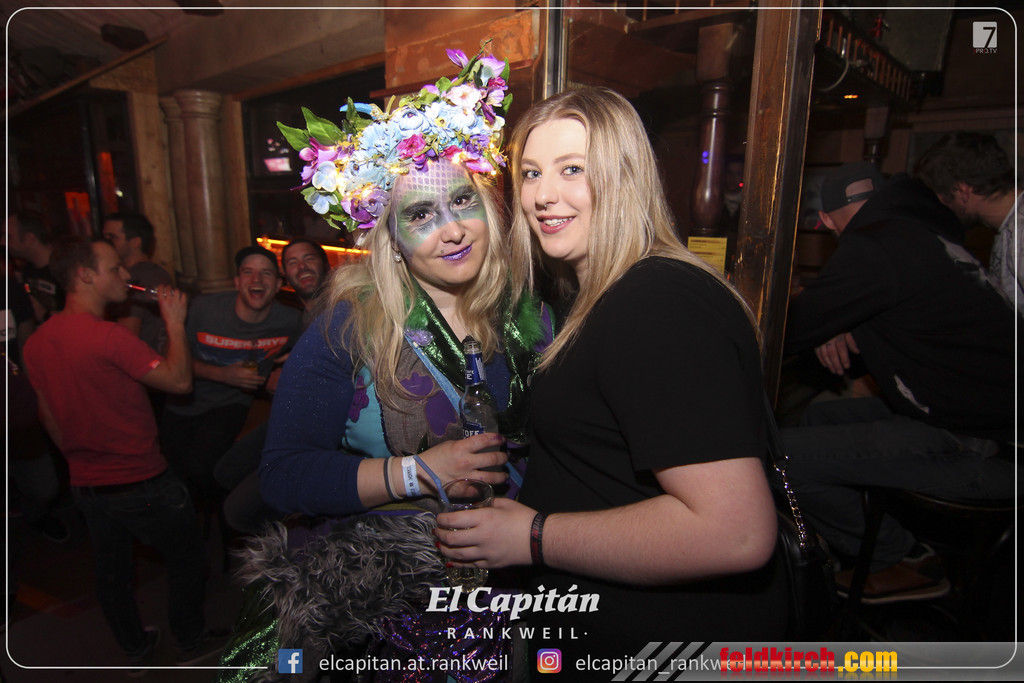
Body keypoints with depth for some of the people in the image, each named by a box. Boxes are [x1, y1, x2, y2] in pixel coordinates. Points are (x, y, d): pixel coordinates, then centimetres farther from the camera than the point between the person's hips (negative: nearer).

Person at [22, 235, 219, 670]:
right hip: (140, 483, -8)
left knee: (111, 568, 23)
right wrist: (175, 321, -10)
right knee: (185, 559, 14)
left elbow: (48, 415, 11)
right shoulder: (107, 336, -27)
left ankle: (136, 649, 43)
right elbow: (179, 380, -21)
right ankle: (191, 646, 30)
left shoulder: (35, 343, 0)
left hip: (86, 484, 8)